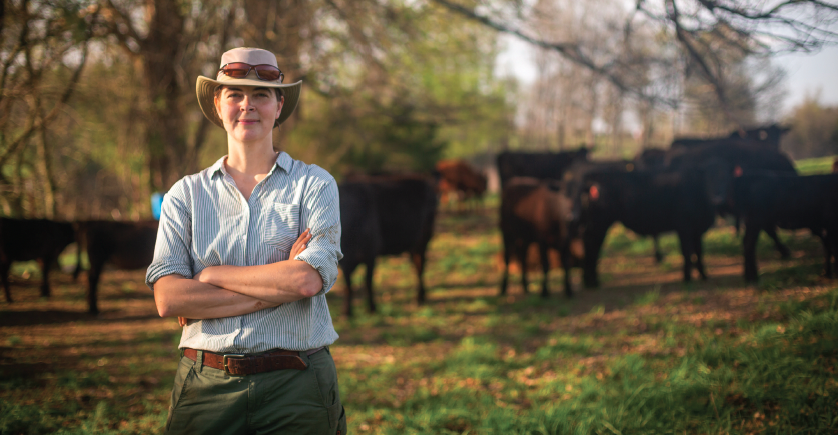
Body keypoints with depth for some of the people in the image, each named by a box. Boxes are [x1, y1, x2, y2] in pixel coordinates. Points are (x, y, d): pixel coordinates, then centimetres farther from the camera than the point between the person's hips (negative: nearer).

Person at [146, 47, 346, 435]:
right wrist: (279, 285, -11)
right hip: (206, 385, 1)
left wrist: (210, 275, -6)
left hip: (296, 389, -1)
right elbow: (168, 298, -5)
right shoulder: (185, 194, 8)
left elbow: (309, 280, -12)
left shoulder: (314, 185, 3)